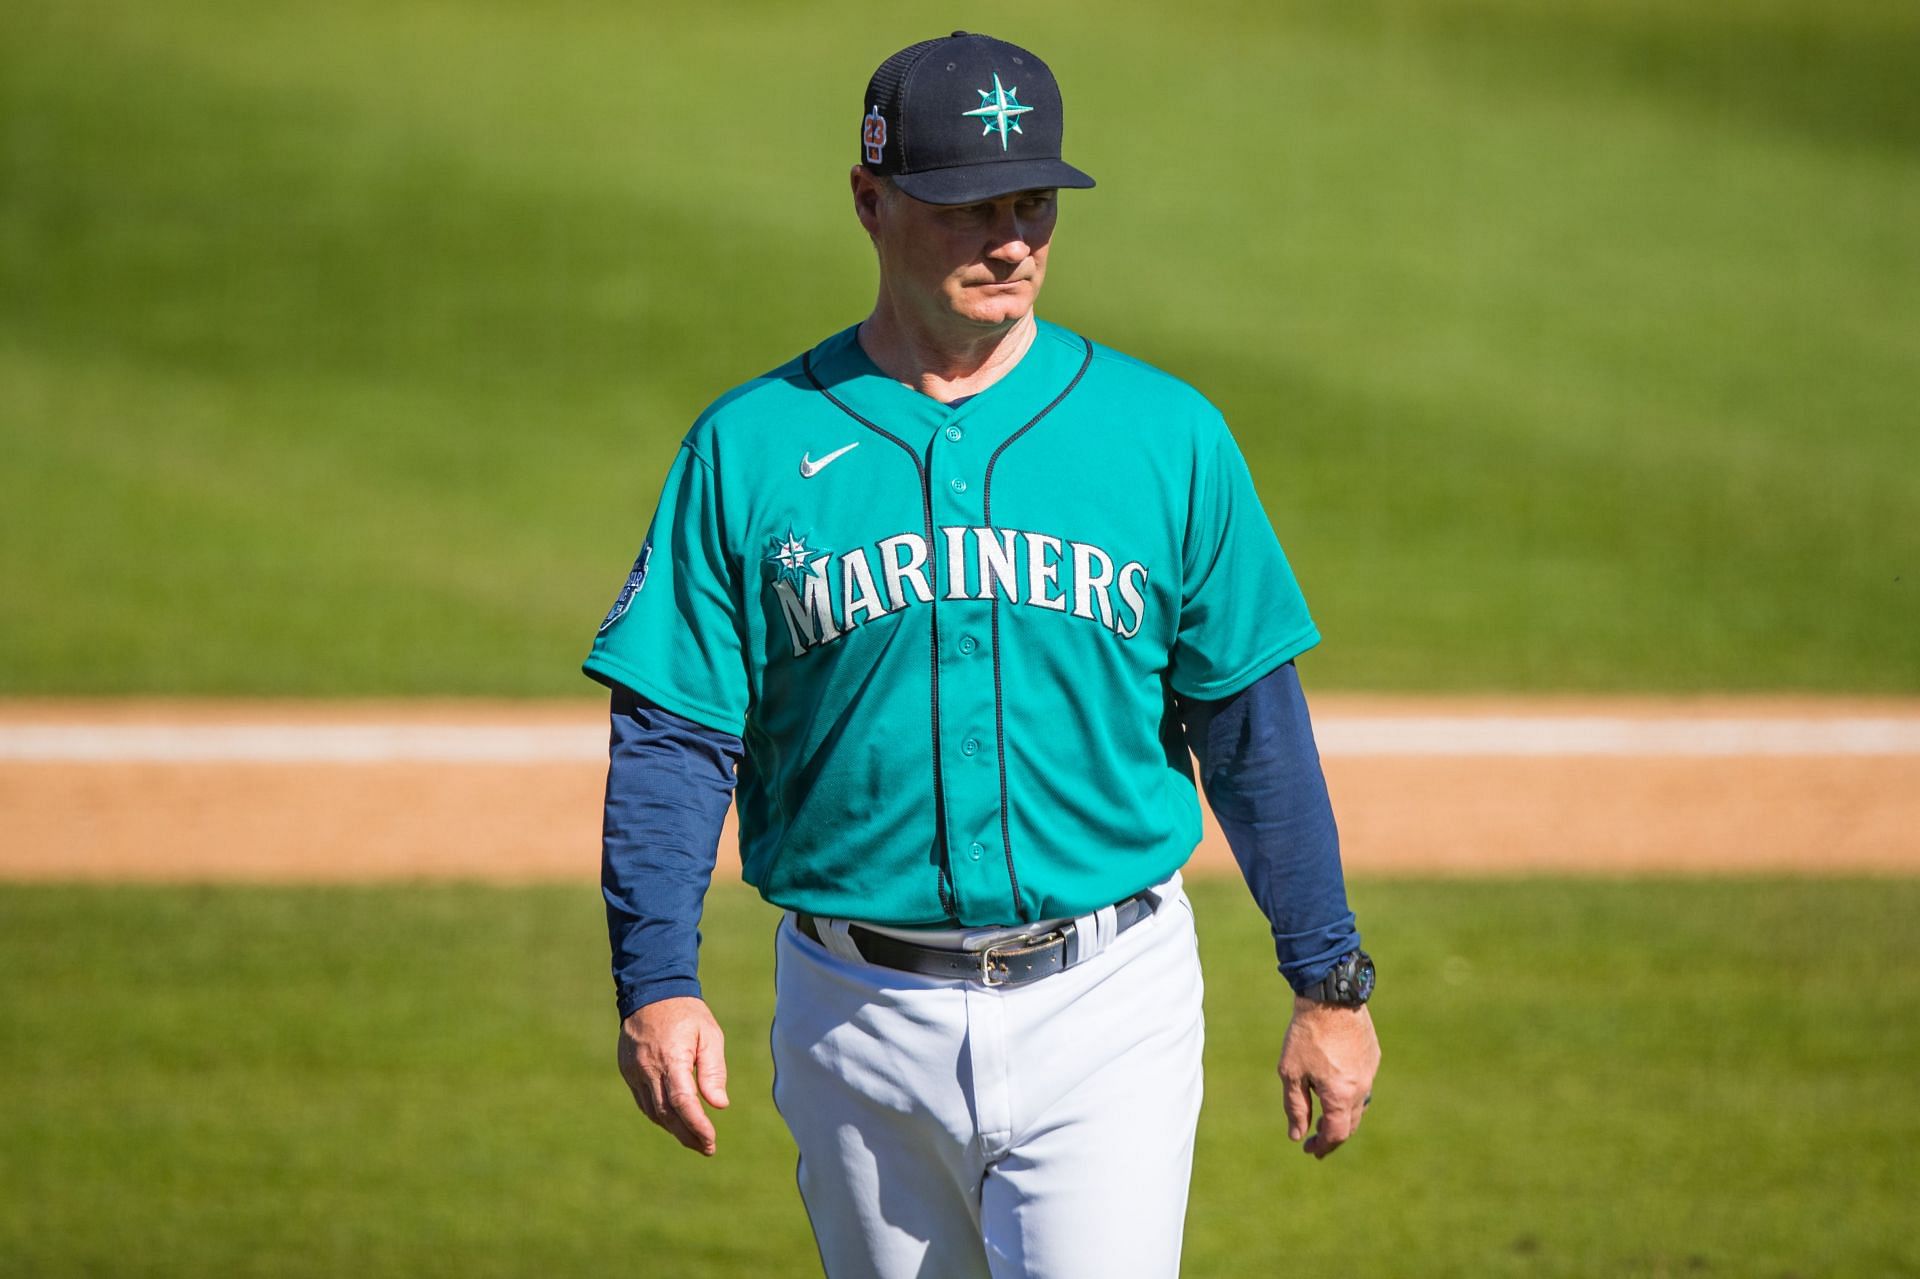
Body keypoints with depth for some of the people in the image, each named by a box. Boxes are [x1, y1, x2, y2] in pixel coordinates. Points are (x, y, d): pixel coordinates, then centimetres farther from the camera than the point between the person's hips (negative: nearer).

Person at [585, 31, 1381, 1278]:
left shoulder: (1166, 435, 1)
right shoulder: (751, 448, 0)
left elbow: (1254, 726, 5)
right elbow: (672, 739, -2)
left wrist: (1330, 984, 4)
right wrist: (657, 983, -15)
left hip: (1105, 1003, -1)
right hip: (862, 1021, 1)